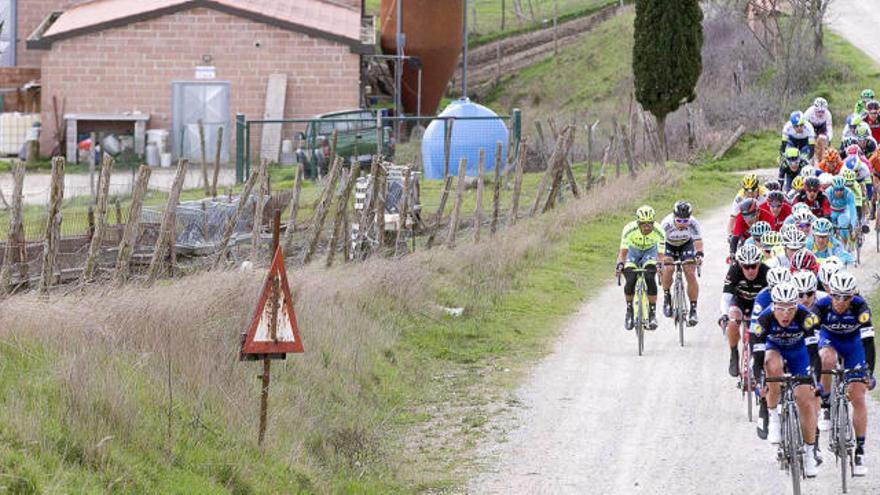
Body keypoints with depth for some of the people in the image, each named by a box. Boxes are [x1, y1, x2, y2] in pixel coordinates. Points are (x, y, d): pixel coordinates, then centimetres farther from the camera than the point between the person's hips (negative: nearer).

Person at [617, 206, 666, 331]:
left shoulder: (658, 231, -30)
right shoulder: (629, 230, -32)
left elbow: (661, 254, -30)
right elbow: (623, 252, -31)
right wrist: (620, 264, -50)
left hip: (650, 252, 0)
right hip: (633, 251, 0)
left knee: (650, 279, -26)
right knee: (630, 281, -22)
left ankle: (652, 313, -13)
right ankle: (629, 310, 2)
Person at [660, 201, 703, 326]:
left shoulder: (693, 223, -31)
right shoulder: (666, 224, -34)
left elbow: (698, 241, -36)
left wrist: (699, 255, -56)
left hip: (686, 244, 1)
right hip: (669, 245, -1)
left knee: (690, 274, -14)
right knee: (668, 269, -27)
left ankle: (693, 310, -5)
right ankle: (666, 297, 1)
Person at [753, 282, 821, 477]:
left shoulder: (805, 316, -33)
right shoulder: (765, 319, -32)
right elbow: (758, 353, -31)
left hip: (797, 351, 0)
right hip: (774, 349, 0)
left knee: (806, 399, -11)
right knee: (773, 367, -36)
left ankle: (810, 451, 2)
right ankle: (773, 417, -19)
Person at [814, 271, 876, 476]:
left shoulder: (860, 306, -33)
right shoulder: (821, 306, -31)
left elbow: (868, 340, -36)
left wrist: (869, 372, -43)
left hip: (853, 344, 0)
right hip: (829, 339, 0)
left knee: (857, 398, -9)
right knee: (828, 360, -37)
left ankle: (860, 450, -2)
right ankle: (826, 403, -13)